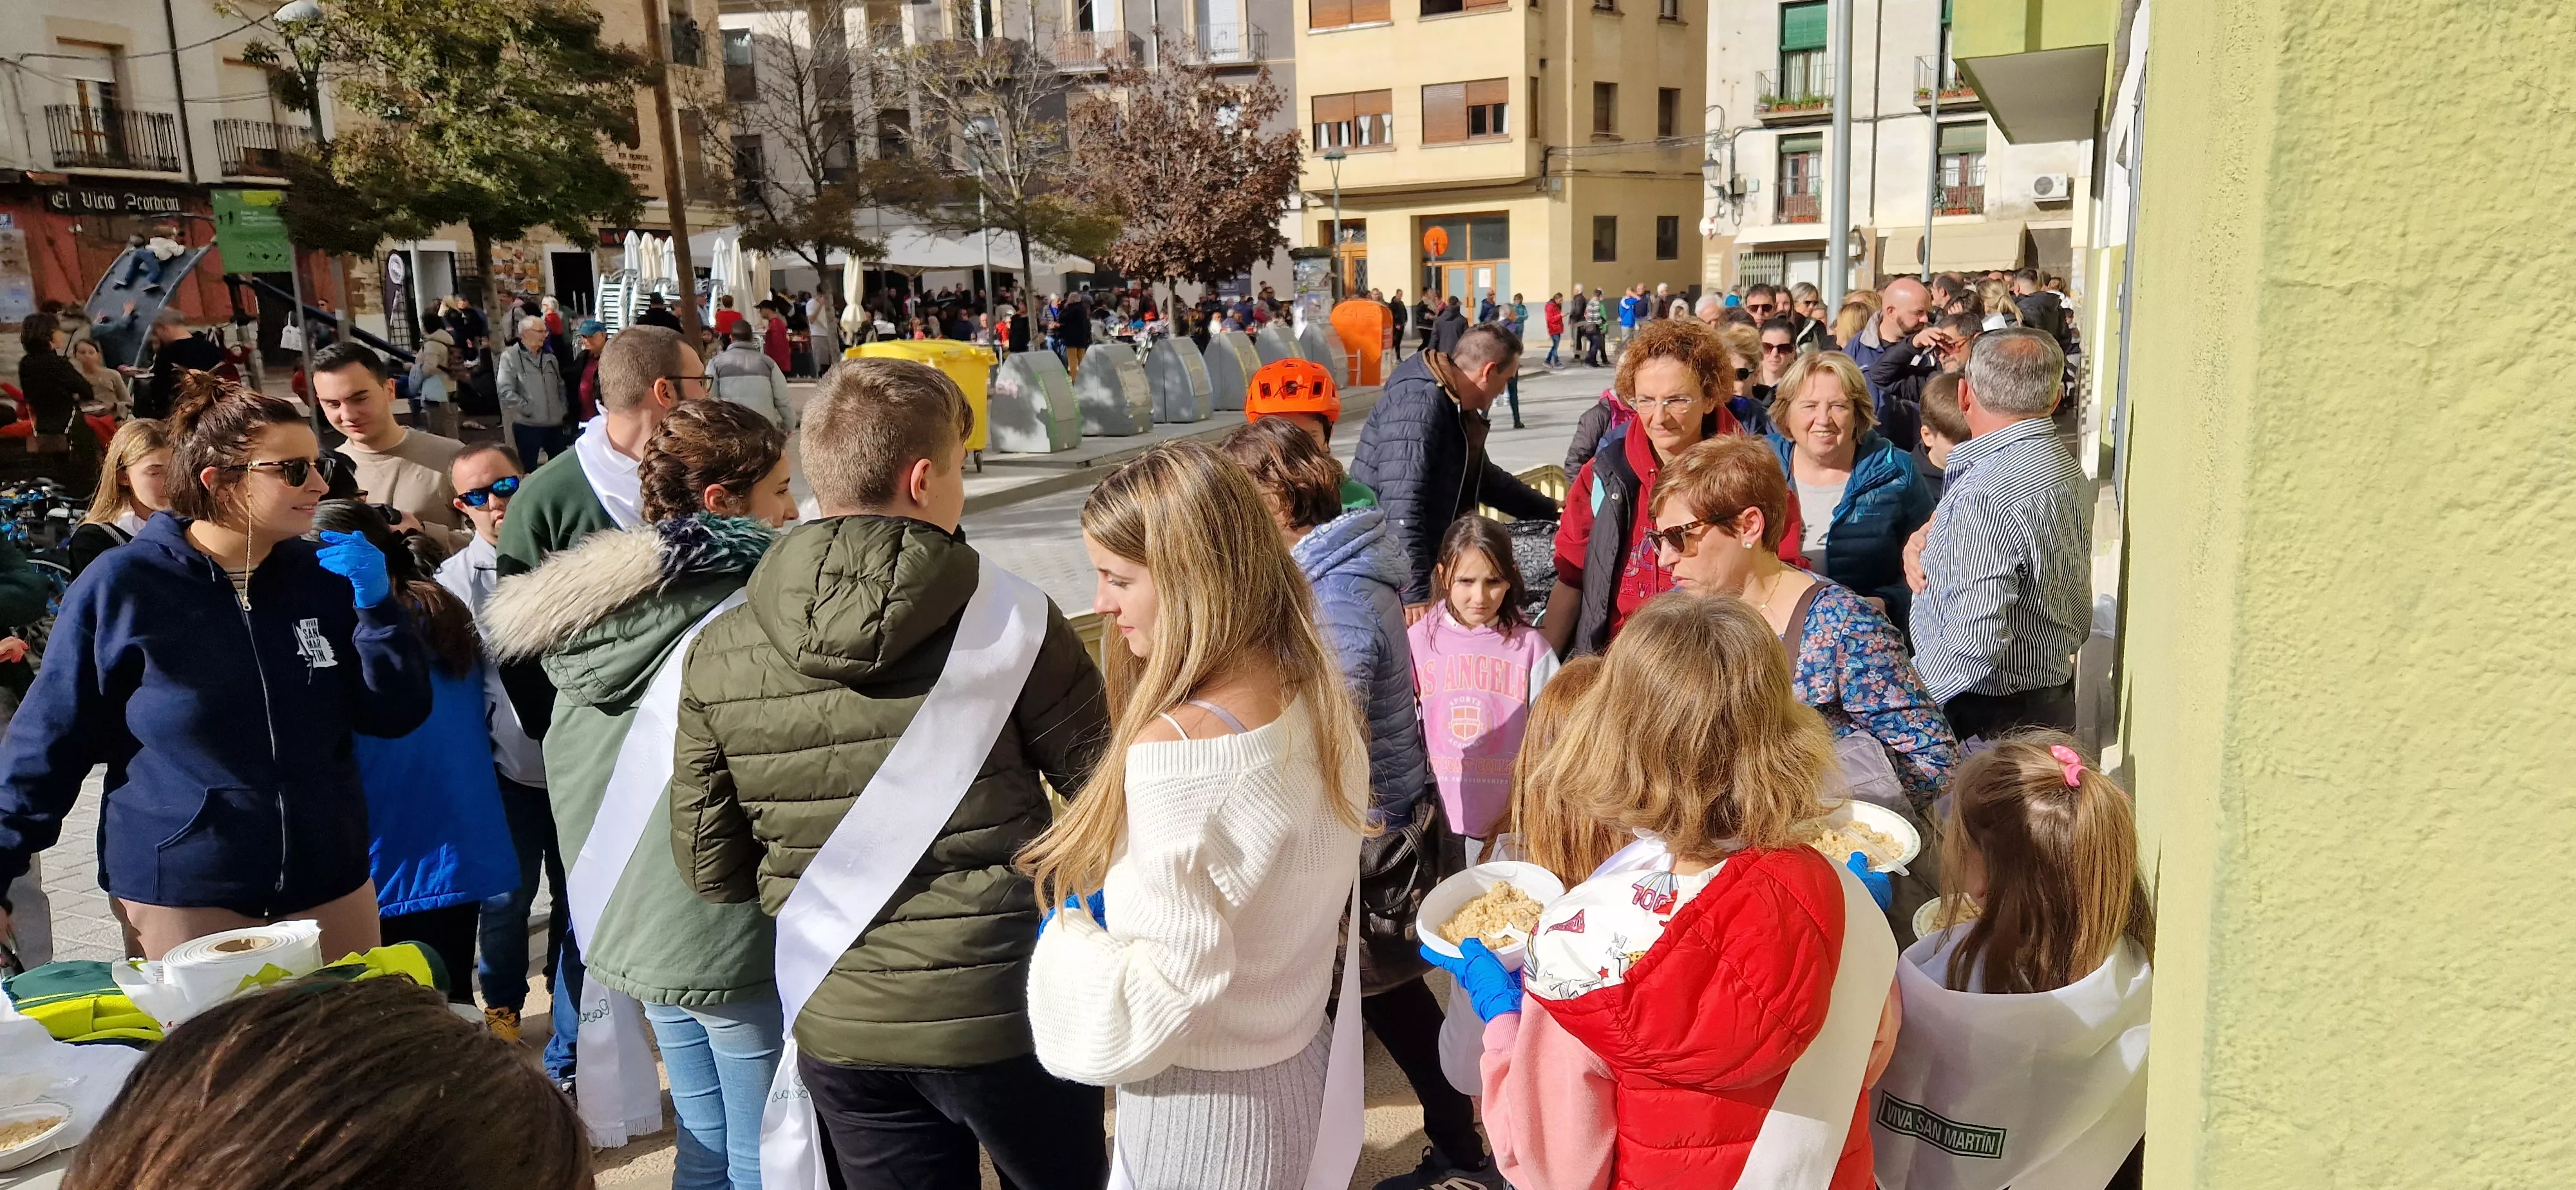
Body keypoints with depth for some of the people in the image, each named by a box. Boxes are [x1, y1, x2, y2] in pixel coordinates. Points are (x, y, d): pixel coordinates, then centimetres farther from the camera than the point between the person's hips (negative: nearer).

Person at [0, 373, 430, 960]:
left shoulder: (326, 576, 0)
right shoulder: (123, 585, -8)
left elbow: (394, 715, -1)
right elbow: (48, 744, -2)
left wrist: (376, 604, -13)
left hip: (330, 888, 3)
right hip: (181, 896, -3)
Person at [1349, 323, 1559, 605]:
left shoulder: (1456, 408, 13)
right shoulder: (1418, 402, -20)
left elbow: (1484, 478, 31)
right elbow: (1401, 505, -30)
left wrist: (1552, 510, 37)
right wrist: (1416, 593, -35)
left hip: (1432, 565, 10)